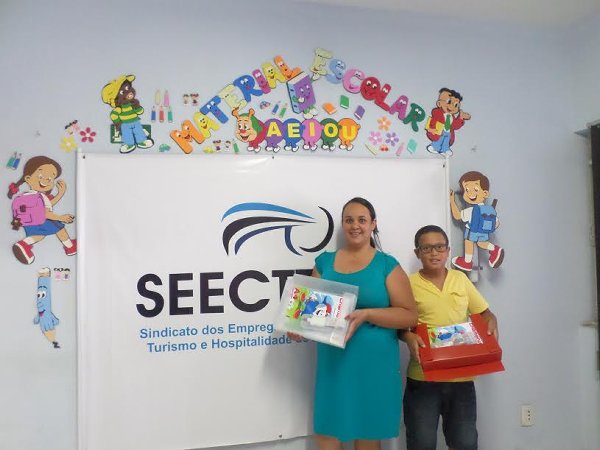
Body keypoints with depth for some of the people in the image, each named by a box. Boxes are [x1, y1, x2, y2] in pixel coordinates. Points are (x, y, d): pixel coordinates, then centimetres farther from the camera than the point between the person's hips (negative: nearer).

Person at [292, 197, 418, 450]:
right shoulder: (324, 261, 8)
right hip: (333, 363, 3)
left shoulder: (387, 265, -2)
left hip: (374, 365, -2)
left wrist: (366, 314, -19)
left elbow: (409, 316, -5)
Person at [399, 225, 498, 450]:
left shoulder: (461, 279, 9)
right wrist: (408, 336, -22)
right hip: (423, 378, -3)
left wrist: (492, 323, -6)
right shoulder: (409, 284, -3)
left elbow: (485, 313, 15)